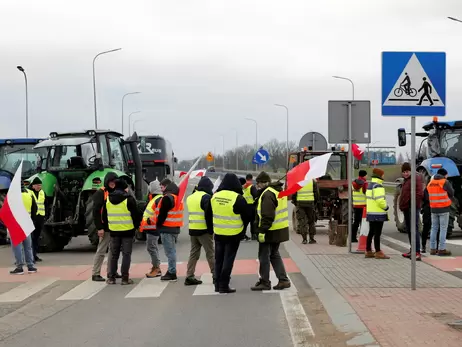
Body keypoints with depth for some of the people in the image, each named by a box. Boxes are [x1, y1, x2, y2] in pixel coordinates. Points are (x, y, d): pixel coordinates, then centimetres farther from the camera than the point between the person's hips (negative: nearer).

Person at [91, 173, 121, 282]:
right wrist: (99, 228, -19)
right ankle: (95, 274, 0)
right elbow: (96, 211, -15)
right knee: (101, 250, -5)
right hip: (105, 227, -8)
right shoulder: (100, 193, -10)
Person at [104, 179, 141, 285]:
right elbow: (136, 215, -9)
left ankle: (111, 277, 12)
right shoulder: (129, 199, -11)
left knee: (114, 254, 12)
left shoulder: (108, 199, 5)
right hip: (127, 231, -4)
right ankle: (125, 278, -1)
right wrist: (136, 226, 7)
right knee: (126, 254, 2)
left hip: (114, 231, 4)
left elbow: (104, 216, 12)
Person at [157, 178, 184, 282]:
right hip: (175, 227, 10)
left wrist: (158, 224, -7)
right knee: (172, 250, 15)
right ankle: (171, 271, 21)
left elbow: (163, 214, -18)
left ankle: (172, 273, -6)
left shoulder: (167, 198, -15)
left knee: (169, 251, -7)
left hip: (167, 228, -10)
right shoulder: (176, 197, 16)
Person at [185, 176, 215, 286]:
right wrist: (211, 229, -12)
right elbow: (209, 215, -17)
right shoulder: (206, 197, -12)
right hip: (204, 230, -7)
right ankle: (216, 275, 5)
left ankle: (189, 276, 9)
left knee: (194, 253, 11)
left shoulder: (190, 197, 14)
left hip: (192, 229, 7)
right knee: (210, 253, 1)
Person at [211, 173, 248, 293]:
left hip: (218, 233, 5)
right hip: (233, 234, -5)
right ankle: (224, 285, 2)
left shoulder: (215, 196, -1)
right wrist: (243, 228, 13)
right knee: (228, 259, 2)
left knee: (218, 259, 15)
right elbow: (246, 216, -5)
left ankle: (218, 284, 21)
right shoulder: (238, 198, -16)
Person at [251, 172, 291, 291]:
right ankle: (283, 280, 14)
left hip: (270, 231, -10)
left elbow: (267, 216, -24)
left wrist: (262, 231, -21)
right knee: (274, 254, 18)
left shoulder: (268, 194, -19)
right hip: (280, 230, 10)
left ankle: (264, 282, 9)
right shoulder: (279, 191, 12)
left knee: (264, 256, 2)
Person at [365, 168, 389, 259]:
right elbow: (380, 200, -24)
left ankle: (368, 251, 21)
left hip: (370, 213, 10)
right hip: (378, 214, -10)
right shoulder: (378, 186, -16)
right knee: (377, 233, -7)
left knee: (371, 232, 15)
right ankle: (378, 252, -6)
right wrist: (385, 207, -7)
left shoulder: (370, 185, 16)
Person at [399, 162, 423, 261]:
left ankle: (417, 253, -19)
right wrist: (402, 205, 19)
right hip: (406, 208, 10)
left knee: (414, 229, -15)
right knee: (409, 230, 14)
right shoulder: (406, 180, 20)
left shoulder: (416, 179, -11)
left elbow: (420, 194, -20)